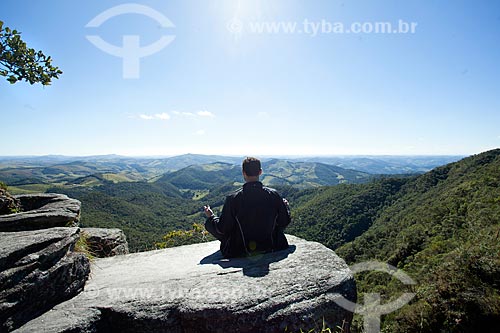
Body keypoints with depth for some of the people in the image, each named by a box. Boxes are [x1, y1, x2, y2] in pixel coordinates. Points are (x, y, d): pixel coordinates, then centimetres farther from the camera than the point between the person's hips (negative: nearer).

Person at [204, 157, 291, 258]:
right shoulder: (273, 195, -14)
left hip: (241, 252, -2)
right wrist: (286, 206, 19)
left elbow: (222, 229, -12)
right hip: (271, 248, 3)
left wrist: (210, 217, 8)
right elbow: (284, 222, -2)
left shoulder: (233, 199, -20)